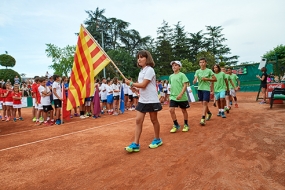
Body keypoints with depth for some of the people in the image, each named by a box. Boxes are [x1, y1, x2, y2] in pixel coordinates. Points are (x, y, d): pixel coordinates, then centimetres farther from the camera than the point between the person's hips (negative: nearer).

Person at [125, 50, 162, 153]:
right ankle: (136, 144, 2)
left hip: (152, 100, -7)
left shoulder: (149, 70, -12)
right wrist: (136, 89, 1)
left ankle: (157, 139, 27)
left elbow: (143, 85, -19)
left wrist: (131, 83, -10)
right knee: (138, 120, 0)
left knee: (154, 120, 8)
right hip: (142, 100, 8)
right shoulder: (141, 71, 14)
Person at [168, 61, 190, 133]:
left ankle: (186, 125, 27)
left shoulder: (182, 75, -6)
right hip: (173, 97, 4)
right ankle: (176, 125, 9)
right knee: (171, 110, -8)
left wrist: (181, 94, -24)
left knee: (184, 110, 9)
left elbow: (185, 85, -13)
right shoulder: (171, 76, 10)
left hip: (182, 97, -4)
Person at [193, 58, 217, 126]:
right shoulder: (197, 71, 6)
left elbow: (215, 79, 0)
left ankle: (203, 119, -15)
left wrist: (207, 79, -14)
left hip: (206, 89, -4)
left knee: (205, 103, -13)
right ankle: (209, 113, 40)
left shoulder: (209, 71, -2)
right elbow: (195, 79, -5)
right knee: (203, 103, 13)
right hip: (200, 89, 4)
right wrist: (194, 81, -29)